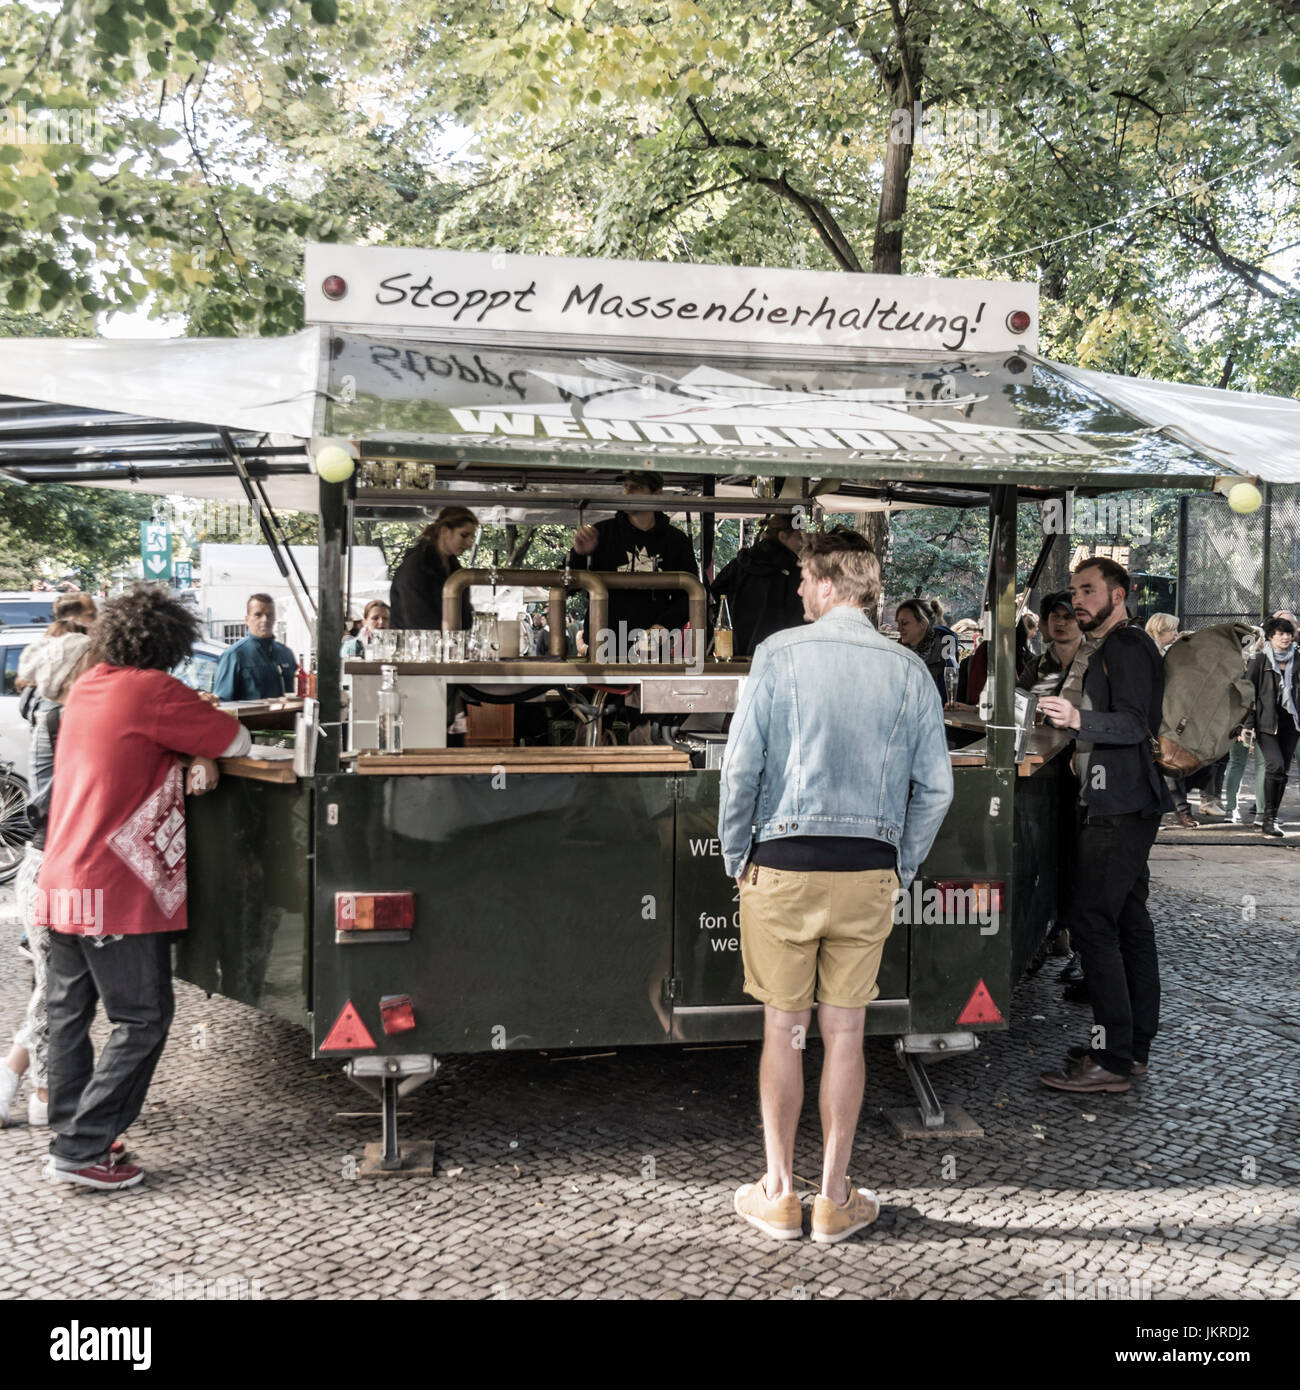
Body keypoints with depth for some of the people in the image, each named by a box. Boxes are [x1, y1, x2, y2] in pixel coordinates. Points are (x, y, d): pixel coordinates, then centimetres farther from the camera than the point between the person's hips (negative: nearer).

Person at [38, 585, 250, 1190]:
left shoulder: (85, 689, 12)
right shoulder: (150, 690, -12)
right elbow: (238, 741, -5)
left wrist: (195, 755, 13)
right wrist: (205, 749, 15)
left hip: (61, 884, 9)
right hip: (116, 891, -8)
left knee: (69, 1012, 16)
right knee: (142, 1021, 0)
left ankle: (68, 1133, 26)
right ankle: (81, 1151, 1)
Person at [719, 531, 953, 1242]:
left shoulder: (779, 652, -6)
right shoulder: (908, 669, 2)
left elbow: (742, 765, -9)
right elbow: (935, 786, 1)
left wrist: (736, 856, 3)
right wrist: (902, 867, 12)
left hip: (783, 865, -2)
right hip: (870, 873, 2)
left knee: (782, 1032, 9)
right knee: (845, 1034, 10)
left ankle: (779, 1194, 19)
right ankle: (835, 1198, 19)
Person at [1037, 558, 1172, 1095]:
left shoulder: (1125, 645, -11)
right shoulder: (1115, 647, 22)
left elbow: (1134, 725, -22)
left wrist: (1079, 719, -37)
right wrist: (1071, 721, 35)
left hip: (1119, 807, -11)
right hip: (1123, 804, 11)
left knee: (1092, 922, -13)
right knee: (1128, 920, 12)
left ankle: (1112, 1060, -12)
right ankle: (1134, 1045, 19)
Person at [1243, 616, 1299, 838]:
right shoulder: (1260, 660, -1)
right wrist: (1247, 724, -9)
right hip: (1266, 722, -5)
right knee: (1275, 765, -19)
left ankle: (1270, 819, 16)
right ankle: (1268, 819, -13)